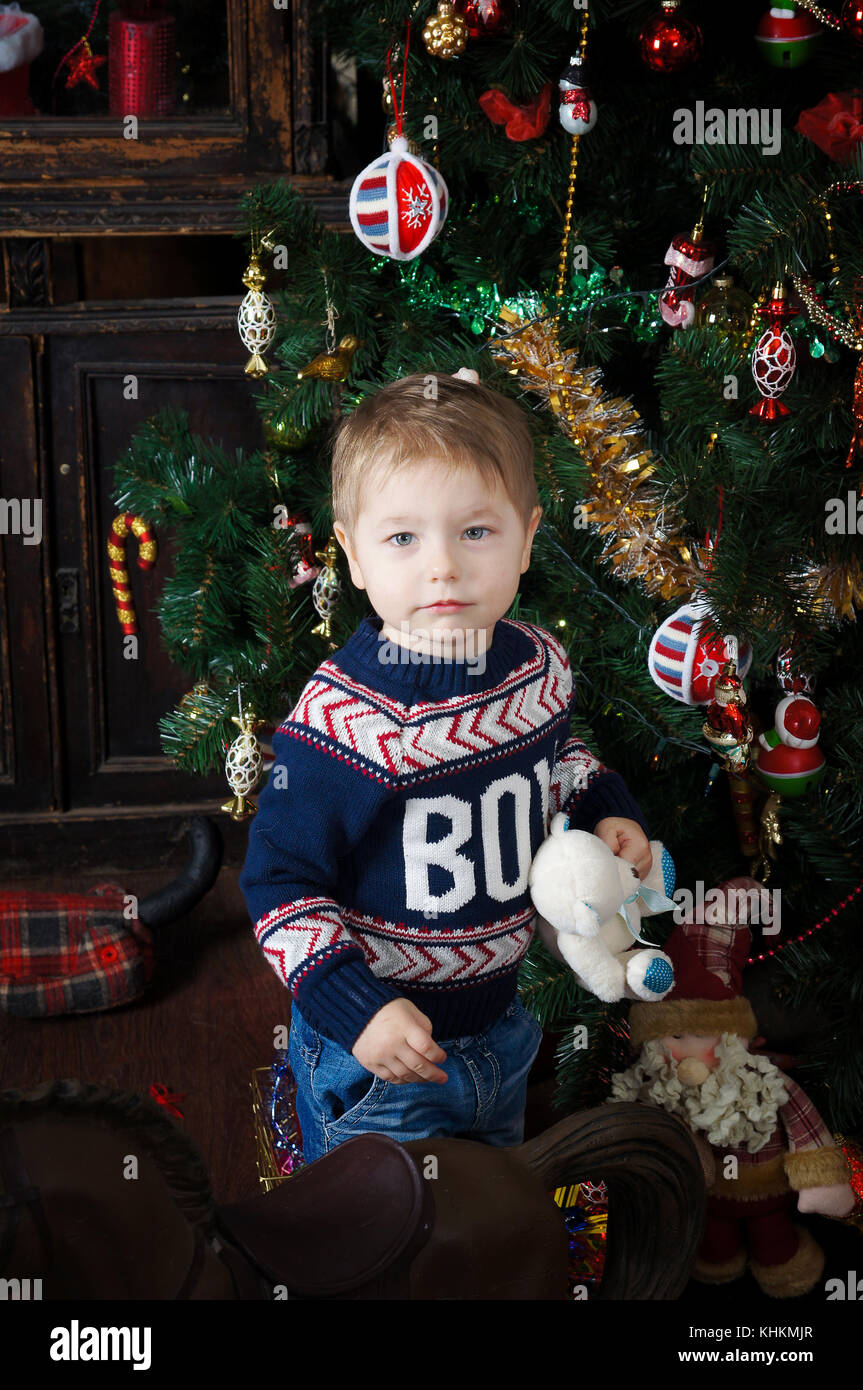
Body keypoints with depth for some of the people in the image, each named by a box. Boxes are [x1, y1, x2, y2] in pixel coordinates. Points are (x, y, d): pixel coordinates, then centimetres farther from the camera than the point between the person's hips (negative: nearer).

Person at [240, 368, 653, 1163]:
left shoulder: (540, 666, -8)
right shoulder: (340, 722, -30)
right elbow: (280, 881, -21)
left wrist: (605, 809, 0)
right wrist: (356, 1007, -27)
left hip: (501, 1026, 6)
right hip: (376, 1047, -6)